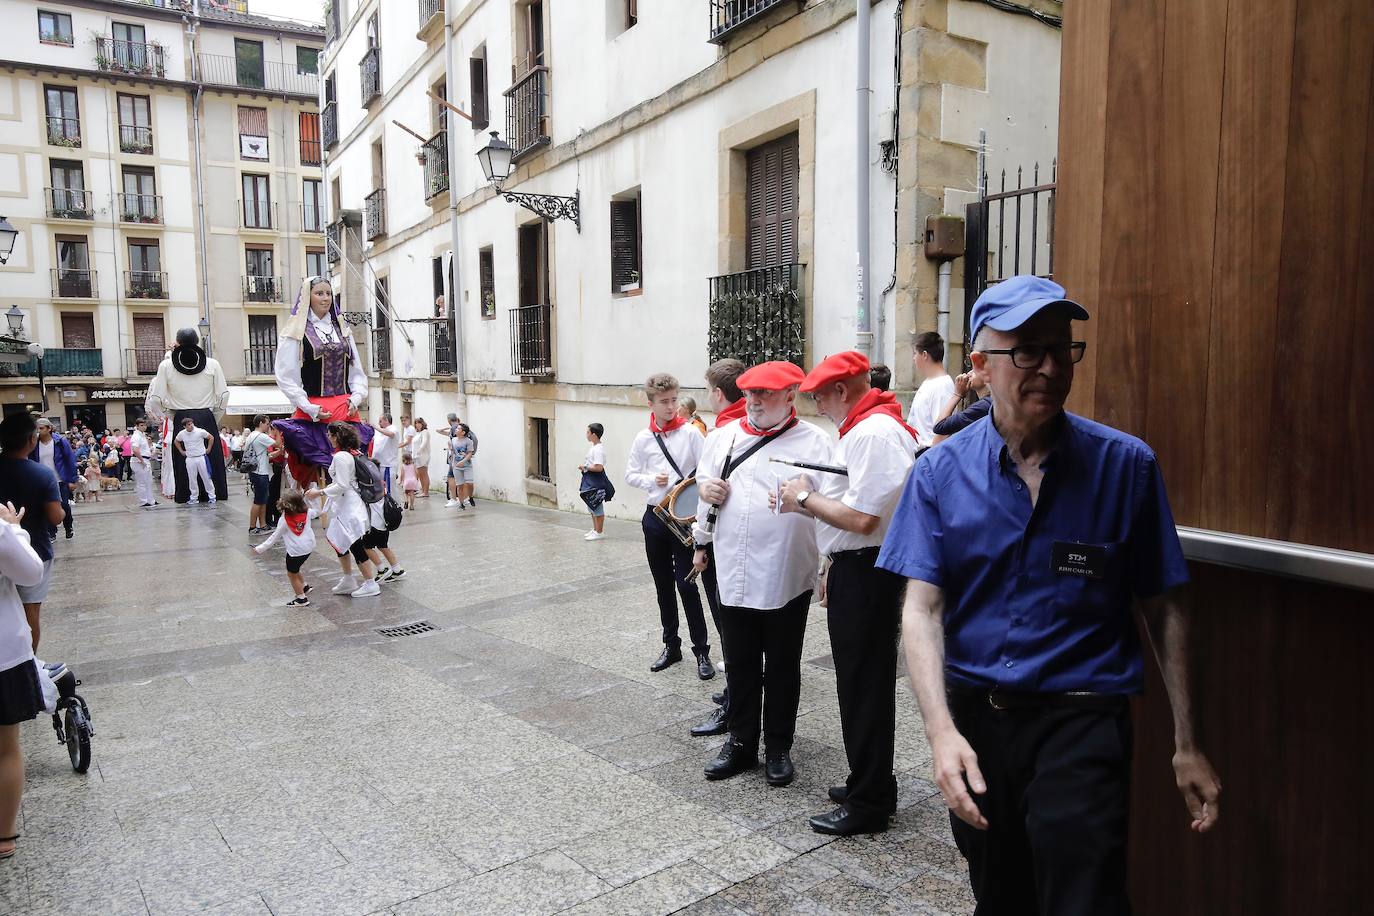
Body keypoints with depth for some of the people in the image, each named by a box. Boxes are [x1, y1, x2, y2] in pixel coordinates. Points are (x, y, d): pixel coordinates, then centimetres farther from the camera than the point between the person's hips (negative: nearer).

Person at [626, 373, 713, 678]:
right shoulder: (643, 438, 3)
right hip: (655, 516, 4)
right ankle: (671, 645, 27)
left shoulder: (691, 433, -6)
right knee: (663, 585, 13)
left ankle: (702, 651, 7)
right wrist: (652, 480, -9)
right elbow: (630, 474, 10)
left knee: (686, 584, -4)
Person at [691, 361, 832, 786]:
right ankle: (741, 742, 31)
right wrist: (706, 488, 1)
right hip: (734, 574, 4)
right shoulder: (726, 436, 10)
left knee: (782, 667, 11)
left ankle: (779, 747, 27)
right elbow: (705, 484, 21)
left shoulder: (814, 442, -4)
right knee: (740, 665, 15)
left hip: (787, 579, -4)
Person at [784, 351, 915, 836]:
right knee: (859, 683, 19)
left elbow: (862, 518, -25)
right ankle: (868, 784, 33)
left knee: (865, 687, 0)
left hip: (867, 575, -11)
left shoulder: (875, 433, -19)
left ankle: (868, 805, 13)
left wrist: (804, 498, -13)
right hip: (854, 569, 11)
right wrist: (833, 566, 17)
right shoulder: (861, 428, 15)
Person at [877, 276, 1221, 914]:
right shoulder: (940, 472, -5)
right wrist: (941, 731, -21)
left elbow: (1164, 608, -1)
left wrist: (1185, 743, -2)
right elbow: (922, 607, -10)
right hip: (974, 719, 2)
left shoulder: (1126, 465, -6)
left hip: (1081, 723, -2)